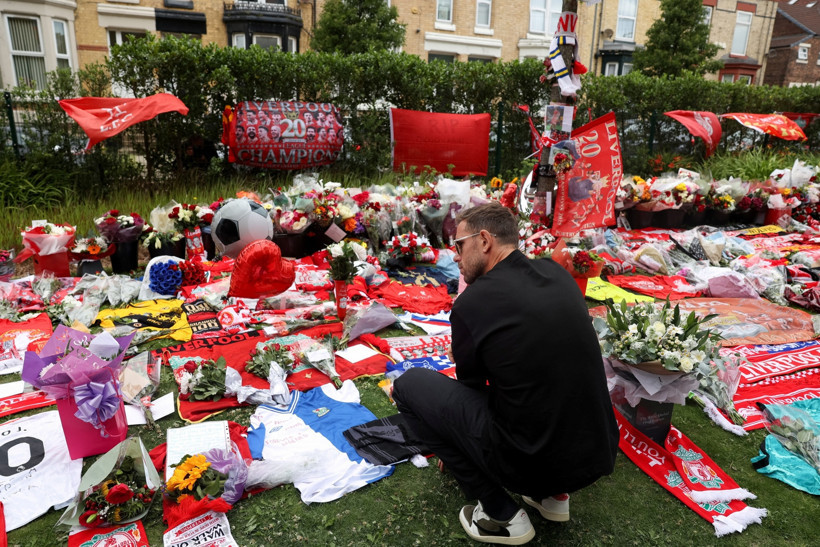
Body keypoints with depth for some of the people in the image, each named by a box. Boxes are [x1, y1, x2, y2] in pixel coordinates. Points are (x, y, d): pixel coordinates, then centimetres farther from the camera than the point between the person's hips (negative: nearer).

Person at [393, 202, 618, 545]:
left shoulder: (471, 303, -14)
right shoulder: (557, 273, 3)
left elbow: (471, 385, 3)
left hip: (531, 462, -7)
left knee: (408, 385, 4)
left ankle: (501, 514, 7)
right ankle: (551, 493, 20)